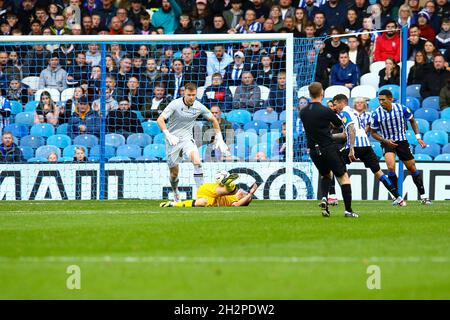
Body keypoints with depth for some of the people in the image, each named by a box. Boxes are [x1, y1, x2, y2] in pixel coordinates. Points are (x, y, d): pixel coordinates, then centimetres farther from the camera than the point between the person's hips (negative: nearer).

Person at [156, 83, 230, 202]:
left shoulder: (199, 107, -5)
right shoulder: (175, 104, -14)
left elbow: (213, 119, 11)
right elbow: (160, 119, -19)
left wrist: (219, 138, 5)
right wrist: (168, 135, -32)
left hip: (187, 138, 1)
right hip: (173, 140, -1)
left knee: (197, 160, -27)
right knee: (174, 173, 5)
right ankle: (175, 193, 34)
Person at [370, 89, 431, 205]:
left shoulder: (401, 109, -13)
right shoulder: (376, 114, -15)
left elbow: (412, 121, 6)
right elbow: (374, 132, -3)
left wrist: (418, 137, 0)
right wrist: (385, 141, -19)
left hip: (402, 141, 2)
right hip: (387, 142, -2)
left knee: (412, 168, 6)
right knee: (391, 167, -24)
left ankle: (423, 196, 19)